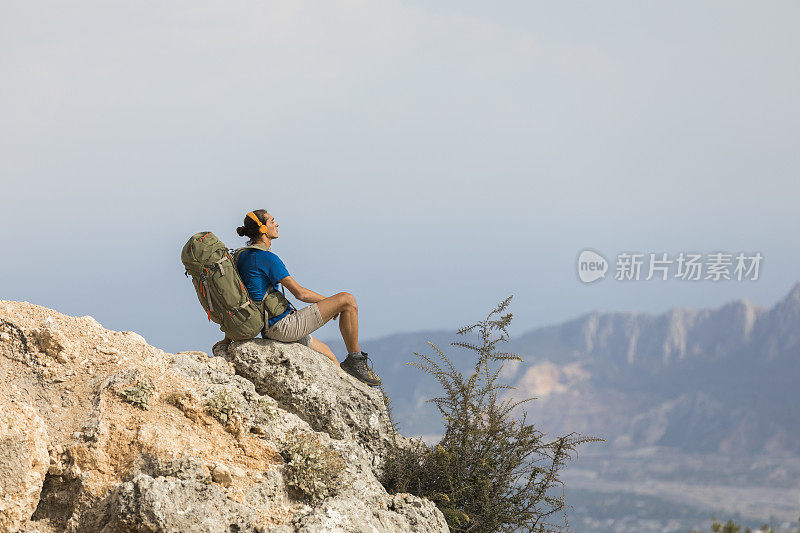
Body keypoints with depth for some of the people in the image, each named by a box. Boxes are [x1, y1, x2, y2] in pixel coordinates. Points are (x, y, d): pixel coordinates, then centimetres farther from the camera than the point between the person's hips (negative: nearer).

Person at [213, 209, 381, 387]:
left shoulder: (243, 256, 12)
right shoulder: (267, 257, -16)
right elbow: (300, 293, -16)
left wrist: (227, 339, 19)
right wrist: (328, 301, 0)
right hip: (282, 324, -10)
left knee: (326, 353, 27)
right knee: (347, 300, -9)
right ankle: (355, 360, 1)